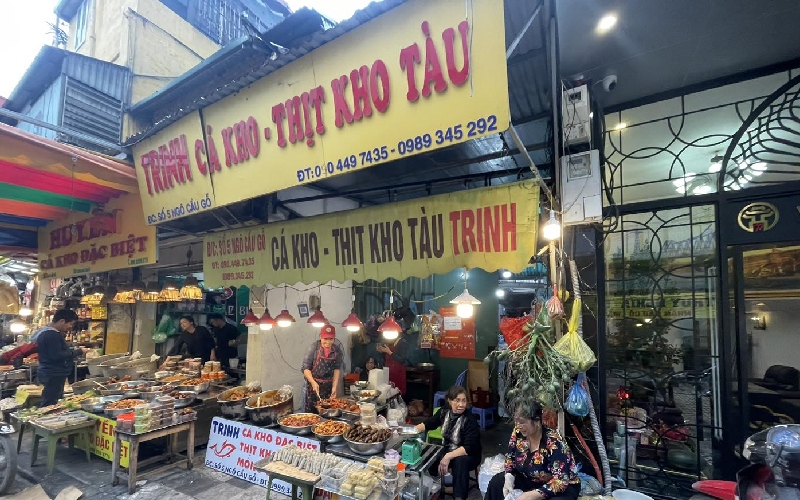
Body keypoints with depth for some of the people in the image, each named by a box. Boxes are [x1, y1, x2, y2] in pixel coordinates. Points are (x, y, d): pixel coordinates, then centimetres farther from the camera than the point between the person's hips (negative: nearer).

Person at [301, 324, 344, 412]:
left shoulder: (338, 351, -3)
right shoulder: (314, 348, -11)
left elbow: (337, 369, -1)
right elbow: (305, 368, -11)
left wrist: (334, 386, -10)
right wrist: (313, 383, -23)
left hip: (329, 386, 3)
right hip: (313, 385, -2)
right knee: (311, 412, 2)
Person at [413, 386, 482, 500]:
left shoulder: (470, 420, -24)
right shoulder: (444, 412, -8)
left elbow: (469, 448, -30)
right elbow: (429, 423, 4)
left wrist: (448, 457, -40)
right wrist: (413, 429, -14)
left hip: (468, 455, -5)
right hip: (447, 450, 5)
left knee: (460, 461, -38)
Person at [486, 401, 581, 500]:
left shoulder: (554, 442, -30)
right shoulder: (518, 433, -13)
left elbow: (561, 480, -34)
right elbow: (510, 457, 2)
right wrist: (509, 479, -16)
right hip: (532, 480, 6)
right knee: (496, 482, -6)